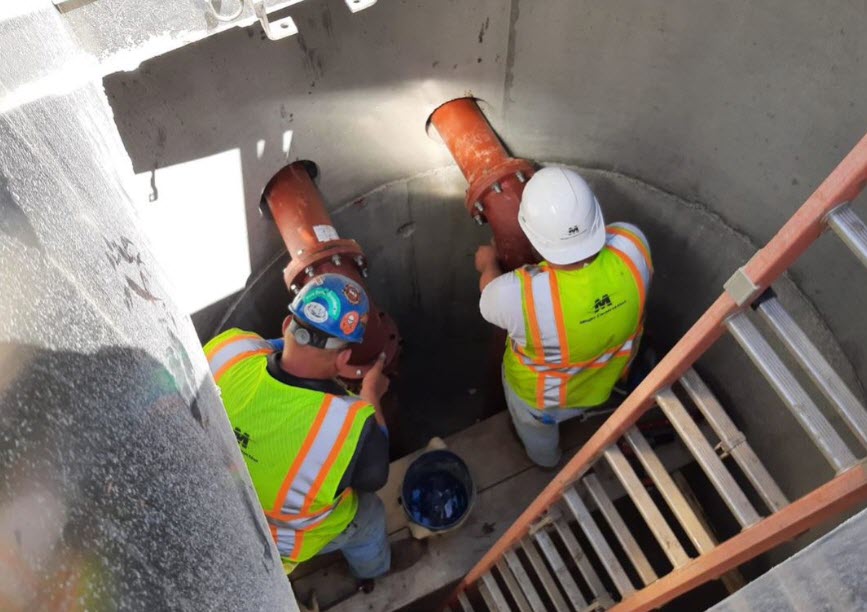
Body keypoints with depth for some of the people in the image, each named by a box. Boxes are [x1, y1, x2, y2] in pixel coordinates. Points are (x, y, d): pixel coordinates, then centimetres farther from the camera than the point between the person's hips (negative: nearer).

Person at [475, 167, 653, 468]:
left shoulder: (519, 295, -45)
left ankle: (544, 458, 67)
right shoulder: (632, 243, -36)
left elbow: (490, 301, -18)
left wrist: (488, 266, 4)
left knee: (534, 425, 35)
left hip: (544, 395, -2)